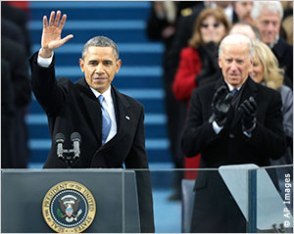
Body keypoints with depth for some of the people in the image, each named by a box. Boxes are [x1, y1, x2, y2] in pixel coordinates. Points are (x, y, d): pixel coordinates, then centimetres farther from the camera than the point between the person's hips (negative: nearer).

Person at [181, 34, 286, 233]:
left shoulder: (269, 98, 4)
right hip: (212, 194, 1)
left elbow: (278, 149, -3)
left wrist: (252, 126, -20)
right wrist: (216, 122, -16)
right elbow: (188, 147, 0)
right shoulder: (203, 96, 8)